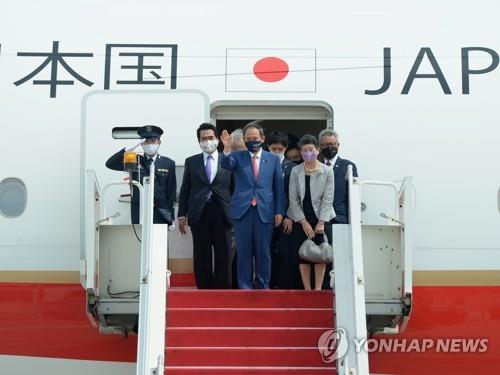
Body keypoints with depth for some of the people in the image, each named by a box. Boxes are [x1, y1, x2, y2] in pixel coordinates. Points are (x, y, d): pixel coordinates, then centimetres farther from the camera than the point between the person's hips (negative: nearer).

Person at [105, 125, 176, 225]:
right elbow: (110, 164, -4)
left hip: (161, 213, 0)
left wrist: (171, 217, 4)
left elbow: (172, 191, 6)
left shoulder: (168, 163, 5)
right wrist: (129, 149, -16)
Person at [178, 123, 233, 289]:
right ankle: (203, 287, 11)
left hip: (222, 214, -1)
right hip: (199, 214, 1)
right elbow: (185, 190, 9)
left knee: (223, 255, 2)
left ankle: (223, 288, 8)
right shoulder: (191, 162, 10)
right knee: (201, 255, 4)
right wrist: (182, 215, 3)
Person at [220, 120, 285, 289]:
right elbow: (226, 165, -15)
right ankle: (244, 286, 11)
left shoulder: (273, 159, 8)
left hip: (265, 211, 0)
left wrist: (279, 211, 1)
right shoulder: (238, 157, 7)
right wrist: (227, 149, -34)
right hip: (242, 210, 0)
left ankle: (263, 286, 15)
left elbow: (279, 187, 7)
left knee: (263, 251, 5)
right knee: (244, 252, 4)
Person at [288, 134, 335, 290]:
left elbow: (327, 199, -5)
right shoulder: (295, 171, -1)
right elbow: (293, 199, -2)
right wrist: (304, 222, -8)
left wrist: (321, 223, -11)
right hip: (301, 220, 1)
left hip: (321, 219, -1)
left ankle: (318, 289, 10)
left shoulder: (327, 171, -4)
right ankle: (307, 290, 11)